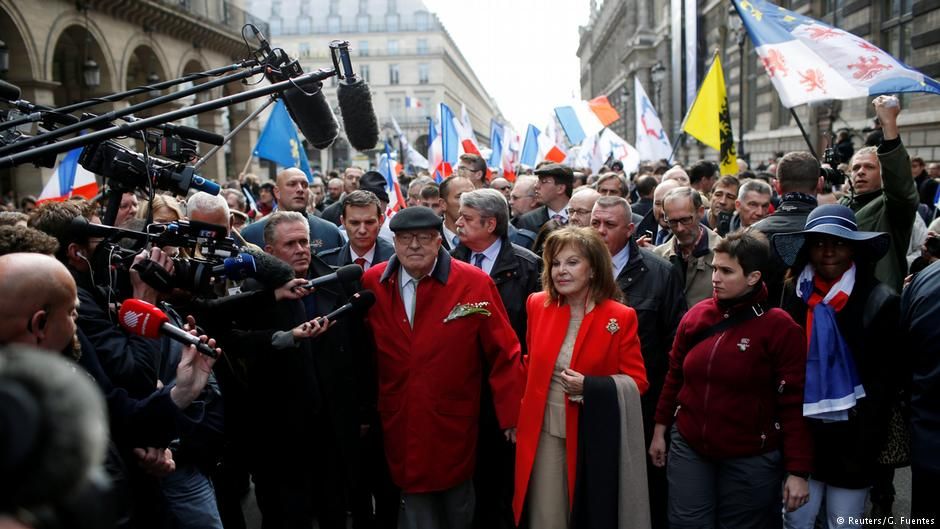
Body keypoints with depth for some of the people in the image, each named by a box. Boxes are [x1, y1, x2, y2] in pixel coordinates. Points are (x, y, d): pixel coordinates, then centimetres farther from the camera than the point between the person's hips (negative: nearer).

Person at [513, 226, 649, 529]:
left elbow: (637, 382, -7)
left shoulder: (621, 317, -10)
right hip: (544, 431, 2)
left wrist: (591, 387, -22)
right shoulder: (537, 304, 0)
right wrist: (524, 408, 5)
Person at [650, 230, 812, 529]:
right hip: (688, 449, 4)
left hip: (750, 459, -3)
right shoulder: (696, 315, 1)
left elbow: (794, 402, -12)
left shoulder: (780, 327, -11)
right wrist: (660, 430, 12)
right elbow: (675, 377, 11)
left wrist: (798, 470, -13)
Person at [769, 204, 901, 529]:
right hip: (801, 429, 3)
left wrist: (865, 446, -12)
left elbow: (883, 381, -9)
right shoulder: (792, 293, 1)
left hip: (851, 434, -3)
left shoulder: (880, 301, -9)